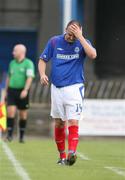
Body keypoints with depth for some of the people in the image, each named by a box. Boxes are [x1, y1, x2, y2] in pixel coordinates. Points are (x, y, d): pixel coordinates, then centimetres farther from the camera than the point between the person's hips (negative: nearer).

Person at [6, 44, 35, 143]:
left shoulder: (28, 63, -7)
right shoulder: (12, 63, 12)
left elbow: (30, 78, -17)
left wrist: (25, 90, -29)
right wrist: (6, 91, 19)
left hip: (22, 92, -4)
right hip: (12, 90, 4)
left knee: (23, 115, 5)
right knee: (11, 112, -10)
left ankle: (21, 136, 16)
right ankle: (9, 135, -8)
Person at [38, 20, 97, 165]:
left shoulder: (82, 43, -3)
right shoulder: (54, 41, 1)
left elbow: (92, 55, -23)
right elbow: (42, 60, 7)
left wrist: (80, 37, -23)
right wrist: (42, 74, -12)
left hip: (74, 88, -3)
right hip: (57, 88, 3)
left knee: (73, 123, -16)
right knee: (59, 123, 9)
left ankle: (72, 154, -28)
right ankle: (62, 156, 20)